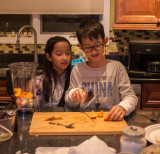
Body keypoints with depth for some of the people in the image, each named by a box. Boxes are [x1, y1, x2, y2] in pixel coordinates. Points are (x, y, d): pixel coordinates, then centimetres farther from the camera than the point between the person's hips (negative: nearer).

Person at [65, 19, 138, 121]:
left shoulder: (117, 67, 0)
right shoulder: (78, 70, 4)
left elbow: (130, 96, -3)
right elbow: (69, 103, 12)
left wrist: (123, 107, -25)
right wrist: (73, 95, -11)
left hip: (111, 119, -1)